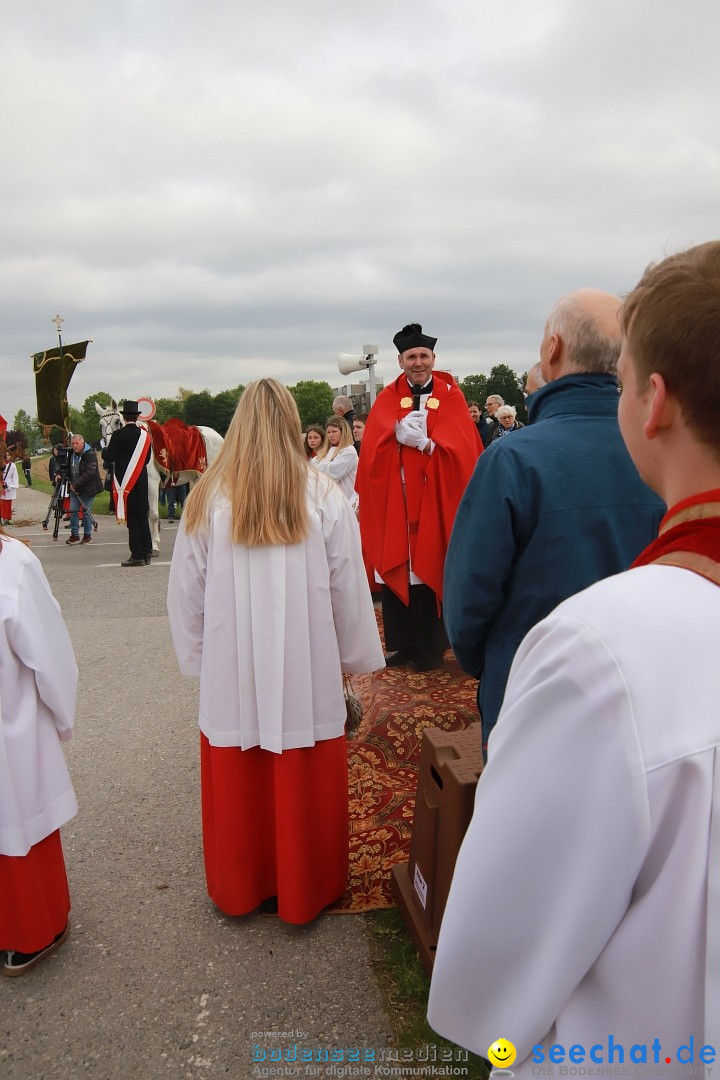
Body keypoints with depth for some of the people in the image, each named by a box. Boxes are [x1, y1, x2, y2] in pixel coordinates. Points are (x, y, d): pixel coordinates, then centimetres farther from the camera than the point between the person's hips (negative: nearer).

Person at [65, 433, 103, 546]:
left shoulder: (90, 454, -15)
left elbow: (90, 472, -23)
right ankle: (75, 535, 6)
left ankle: (88, 536, 10)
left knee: (86, 511, -1)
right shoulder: (71, 454, 8)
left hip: (88, 488, -6)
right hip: (75, 488, 6)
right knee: (73, 510, 0)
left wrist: (76, 484, -23)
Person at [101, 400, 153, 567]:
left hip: (125, 482, -5)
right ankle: (146, 552, 18)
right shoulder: (145, 435, 5)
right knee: (142, 516, 13)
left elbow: (108, 459, -9)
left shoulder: (118, 435, -11)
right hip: (141, 482, 5)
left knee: (131, 518, -2)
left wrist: (105, 449, 11)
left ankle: (137, 555, -2)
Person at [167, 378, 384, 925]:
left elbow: (186, 594, 1)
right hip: (308, 670, -1)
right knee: (305, 786, 14)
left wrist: (198, 658, 14)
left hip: (231, 673, 2)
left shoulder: (207, 497, -5)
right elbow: (348, 588, -4)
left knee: (237, 788, 17)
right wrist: (353, 658, 9)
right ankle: (305, 888, 32)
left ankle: (242, 887, 36)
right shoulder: (323, 495, -9)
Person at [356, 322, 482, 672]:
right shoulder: (387, 398, 8)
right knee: (396, 571, 5)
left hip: (435, 499, -2)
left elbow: (462, 449, -8)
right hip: (394, 500, 2)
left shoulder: (451, 396, 3)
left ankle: (431, 648, 16)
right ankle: (404, 644, 20)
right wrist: (400, 432, -21)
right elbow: (373, 448, -4)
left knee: (430, 570, 3)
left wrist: (425, 442, -20)